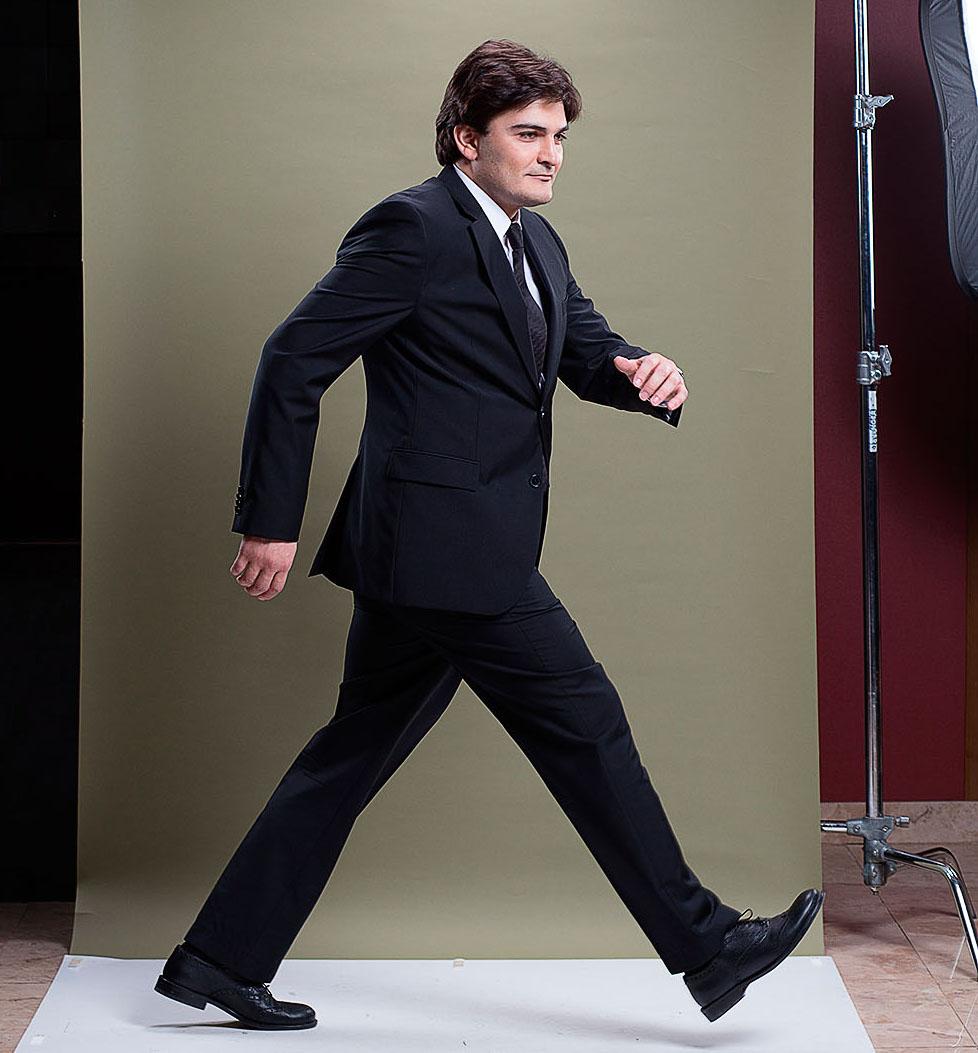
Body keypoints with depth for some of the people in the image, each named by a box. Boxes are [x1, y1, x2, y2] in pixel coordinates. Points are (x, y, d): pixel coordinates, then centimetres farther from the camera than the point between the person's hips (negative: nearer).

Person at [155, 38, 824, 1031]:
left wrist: (644, 372, -8)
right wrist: (269, 520, -13)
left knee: (355, 754, 12)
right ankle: (705, 946, 8)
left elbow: (588, 351, 18)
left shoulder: (535, 243, 17)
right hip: (447, 545, -10)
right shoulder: (412, 227, -13)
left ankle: (220, 958, 19)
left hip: (424, 556, 10)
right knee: (585, 722, -2)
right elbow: (294, 360, -13)